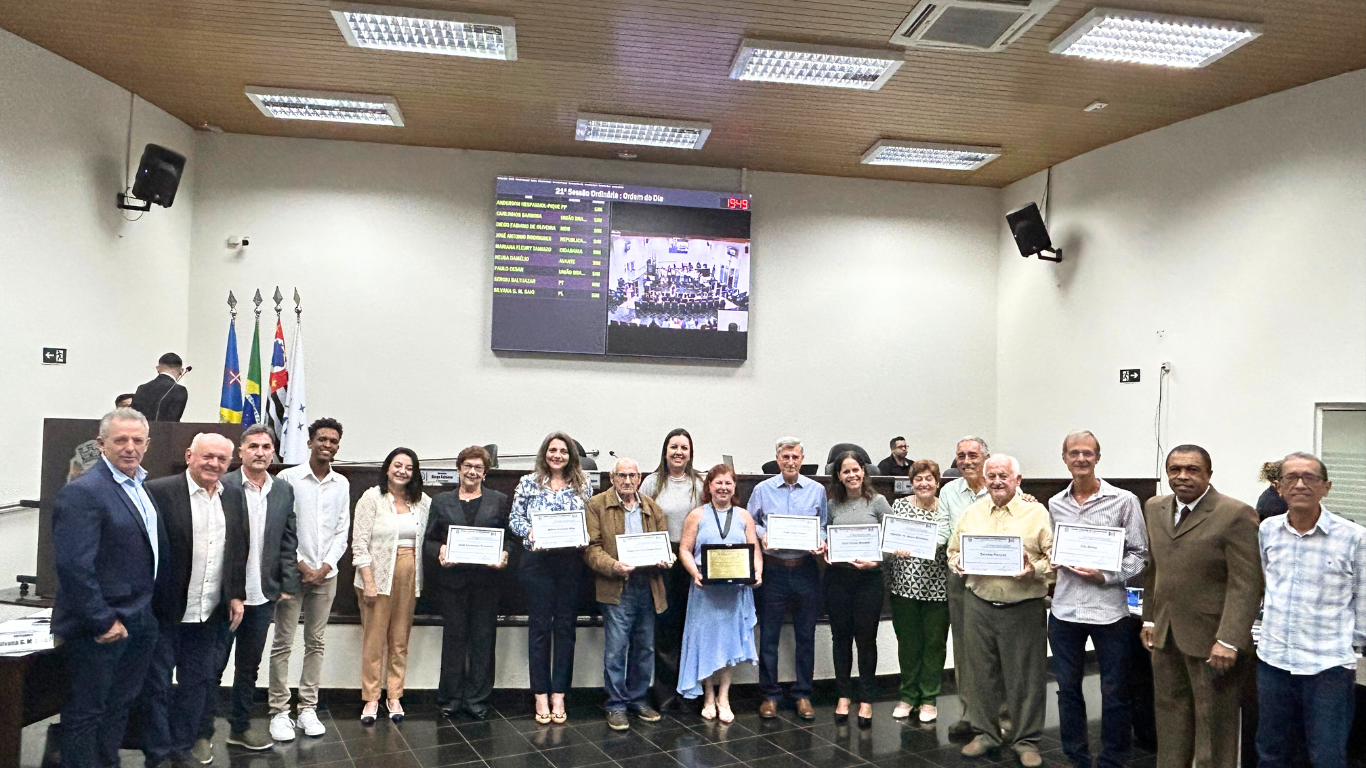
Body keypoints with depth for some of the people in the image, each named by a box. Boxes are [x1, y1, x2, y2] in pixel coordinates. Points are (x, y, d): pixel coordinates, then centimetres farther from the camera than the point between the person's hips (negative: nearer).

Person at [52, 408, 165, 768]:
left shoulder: (140, 488, 10)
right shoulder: (82, 492, -17)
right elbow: (73, 565, -23)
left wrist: (149, 611, 12)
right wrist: (104, 621, -20)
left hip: (138, 622, 8)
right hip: (101, 629, -8)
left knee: (120, 707, 19)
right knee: (86, 713, 6)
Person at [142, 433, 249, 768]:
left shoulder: (234, 496, 7)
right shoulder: (159, 491, -12)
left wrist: (237, 595, 8)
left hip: (210, 614, 5)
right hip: (165, 611, -5)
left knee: (197, 683, 16)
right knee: (157, 684, 9)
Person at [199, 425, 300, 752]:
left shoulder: (284, 491, 5)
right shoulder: (222, 486, -9)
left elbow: (289, 542, 8)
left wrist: (288, 586, 3)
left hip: (263, 596, 4)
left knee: (249, 666, 16)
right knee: (213, 665, 6)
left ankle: (240, 727, 30)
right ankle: (202, 733, 20)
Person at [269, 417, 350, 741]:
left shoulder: (342, 484, 8)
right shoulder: (288, 478, -4)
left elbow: (342, 530, 9)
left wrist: (326, 565, -3)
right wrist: (300, 564, -9)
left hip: (326, 574, 4)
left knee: (315, 643, 8)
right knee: (283, 643, 0)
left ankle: (308, 708, 15)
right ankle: (279, 711, 7)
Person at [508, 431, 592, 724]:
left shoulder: (582, 485, 9)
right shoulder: (528, 483, 5)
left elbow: (591, 521, 11)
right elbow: (514, 518, 3)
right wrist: (530, 532, -15)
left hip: (571, 563, 2)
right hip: (537, 561, -1)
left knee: (565, 625, 5)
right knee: (540, 625, 2)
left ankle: (559, 694, 13)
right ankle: (541, 695, 11)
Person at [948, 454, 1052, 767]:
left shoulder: (1037, 513, -1)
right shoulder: (972, 513, 10)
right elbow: (953, 551, 16)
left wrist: (1034, 569, -20)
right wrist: (959, 563, -5)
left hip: (1023, 608, -3)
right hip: (979, 604, 3)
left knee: (1025, 676, 5)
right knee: (982, 673, 12)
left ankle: (1026, 740, 20)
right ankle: (985, 733, 27)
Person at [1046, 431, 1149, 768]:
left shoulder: (1124, 501, -4)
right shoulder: (1055, 504, 7)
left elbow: (1140, 554, -3)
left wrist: (1105, 576, -15)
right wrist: (1054, 561, -1)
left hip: (1108, 610, -3)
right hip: (1064, 610, 4)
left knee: (1114, 692, 7)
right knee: (1068, 687, 12)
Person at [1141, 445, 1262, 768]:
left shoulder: (1236, 515, -14)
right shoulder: (1154, 508, 7)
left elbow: (1246, 584, -16)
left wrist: (1228, 640, -21)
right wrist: (1149, 619, 13)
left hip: (1210, 639, -6)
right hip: (1166, 634, 6)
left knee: (1214, 723, 7)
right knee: (1170, 711, 15)